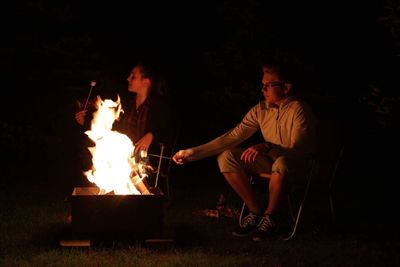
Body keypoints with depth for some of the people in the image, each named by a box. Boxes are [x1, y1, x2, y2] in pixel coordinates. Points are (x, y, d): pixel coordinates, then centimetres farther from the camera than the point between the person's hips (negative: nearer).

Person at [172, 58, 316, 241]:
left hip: (296, 164, -6)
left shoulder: (298, 110, -18)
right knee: (226, 157, -12)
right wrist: (191, 153, -8)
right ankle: (255, 212, -2)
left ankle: (270, 216, -16)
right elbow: (232, 137, -2)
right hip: (270, 161, 6)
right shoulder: (260, 110, 0)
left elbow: (298, 150, -27)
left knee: (282, 164, -41)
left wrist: (268, 147, -45)